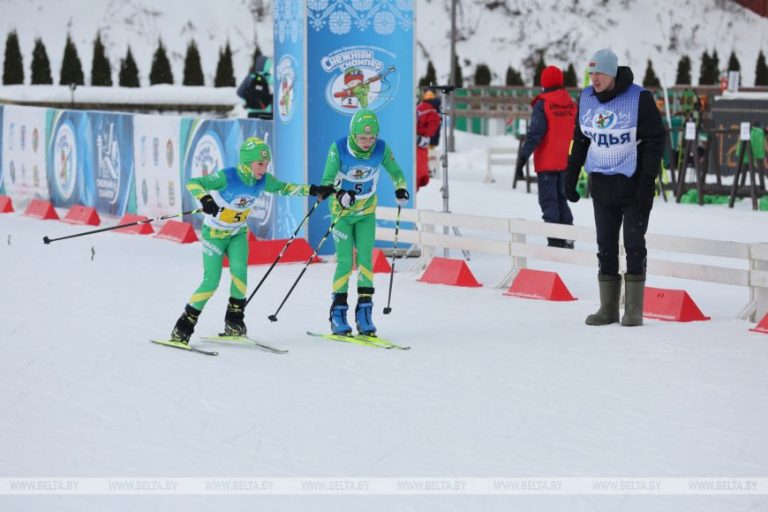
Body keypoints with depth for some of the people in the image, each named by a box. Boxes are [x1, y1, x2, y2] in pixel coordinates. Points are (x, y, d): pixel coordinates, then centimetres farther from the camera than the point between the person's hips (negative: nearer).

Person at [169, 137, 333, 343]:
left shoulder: (263, 180, -11)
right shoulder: (227, 177, -27)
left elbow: (284, 188, 4)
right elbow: (193, 184, -31)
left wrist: (313, 190, -6)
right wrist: (205, 198, -50)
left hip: (238, 234, 4)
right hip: (214, 233, -4)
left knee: (239, 271, -20)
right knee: (211, 281, -10)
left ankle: (234, 319, -4)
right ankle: (185, 324, 2)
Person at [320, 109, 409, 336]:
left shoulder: (381, 149, -15)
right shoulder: (339, 149, -21)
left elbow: (395, 172, 0)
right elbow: (327, 181, -18)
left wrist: (401, 188, -20)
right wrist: (339, 195, -38)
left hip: (366, 212, 2)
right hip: (342, 212, -2)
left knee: (365, 258, -6)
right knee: (345, 262, -7)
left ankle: (364, 311, -2)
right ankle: (338, 313, 4)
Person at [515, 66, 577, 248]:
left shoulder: (543, 104, -11)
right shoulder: (571, 104, 7)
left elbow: (534, 133, -17)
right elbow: (577, 133, 16)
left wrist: (523, 158, -15)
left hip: (547, 162, -6)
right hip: (565, 161, 6)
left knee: (548, 201, -3)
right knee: (561, 198, 16)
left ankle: (554, 240, -10)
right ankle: (567, 238, 14)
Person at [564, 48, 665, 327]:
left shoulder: (639, 98, -13)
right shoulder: (586, 99, 3)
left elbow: (655, 140, -11)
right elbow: (581, 138, 15)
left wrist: (647, 182, -16)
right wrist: (571, 175, 12)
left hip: (634, 185, -5)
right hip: (602, 186, 5)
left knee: (634, 245, -3)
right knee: (605, 246, 6)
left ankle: (634, 310, 2)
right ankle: (608, 308, 12)